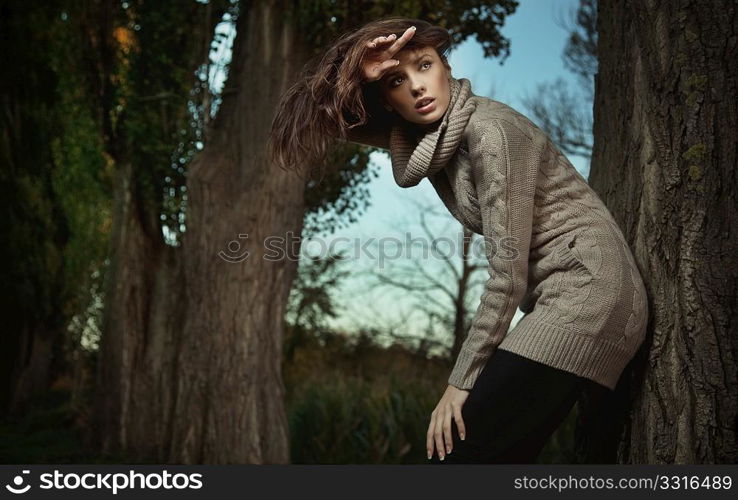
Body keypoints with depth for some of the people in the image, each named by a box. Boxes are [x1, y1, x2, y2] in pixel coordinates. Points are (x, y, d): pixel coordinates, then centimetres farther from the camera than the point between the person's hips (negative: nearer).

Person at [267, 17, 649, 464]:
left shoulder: (490, 129, -15)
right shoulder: (433, 140, 10)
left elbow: (509, 269, -17)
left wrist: (462, 379, -13)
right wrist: (365, 83, -10)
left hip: (587, 291, -9)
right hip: (560, 301, 9)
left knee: (458, 451, -13)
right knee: (492, 455, 7)